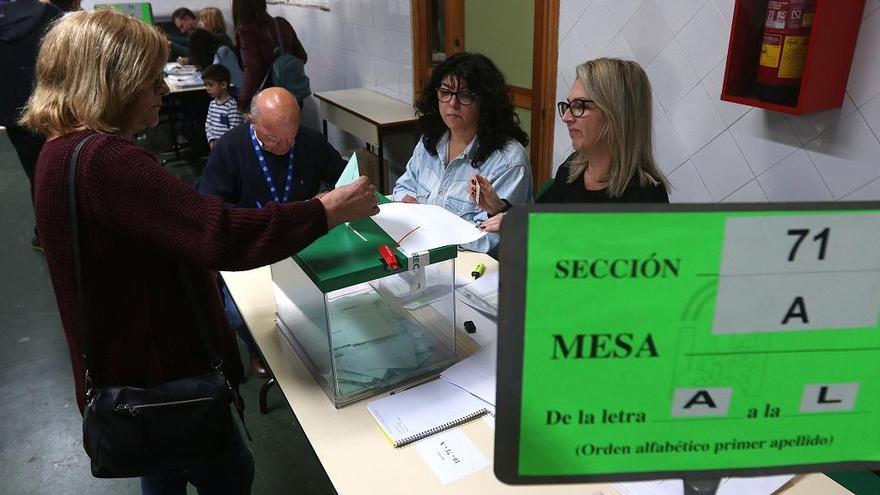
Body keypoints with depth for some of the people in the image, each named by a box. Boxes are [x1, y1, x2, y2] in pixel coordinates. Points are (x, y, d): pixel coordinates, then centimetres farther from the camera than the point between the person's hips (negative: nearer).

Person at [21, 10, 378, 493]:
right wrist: (329, 210, -28)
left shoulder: (67, 150, 4)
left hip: (134, 364, 10)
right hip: (155, 374, -10)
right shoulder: (103, 159, -30)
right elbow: (220, 237, -37)